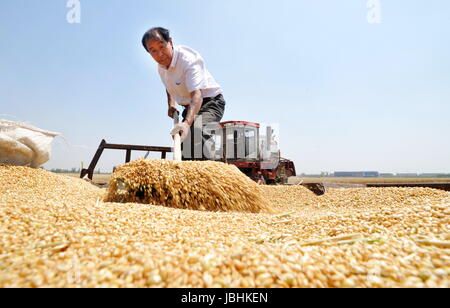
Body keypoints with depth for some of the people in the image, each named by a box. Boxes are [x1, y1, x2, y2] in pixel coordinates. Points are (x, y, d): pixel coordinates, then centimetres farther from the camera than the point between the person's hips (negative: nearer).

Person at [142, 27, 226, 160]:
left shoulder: (189, 59, -28)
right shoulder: (161, 65, -2)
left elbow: (197, 94, -43)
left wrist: (187, 123, -58)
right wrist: (171, 104, 3)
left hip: (209, 101, -8)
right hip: (190, 106, 9)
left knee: (199, 136, -35)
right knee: (183, 141, 9)